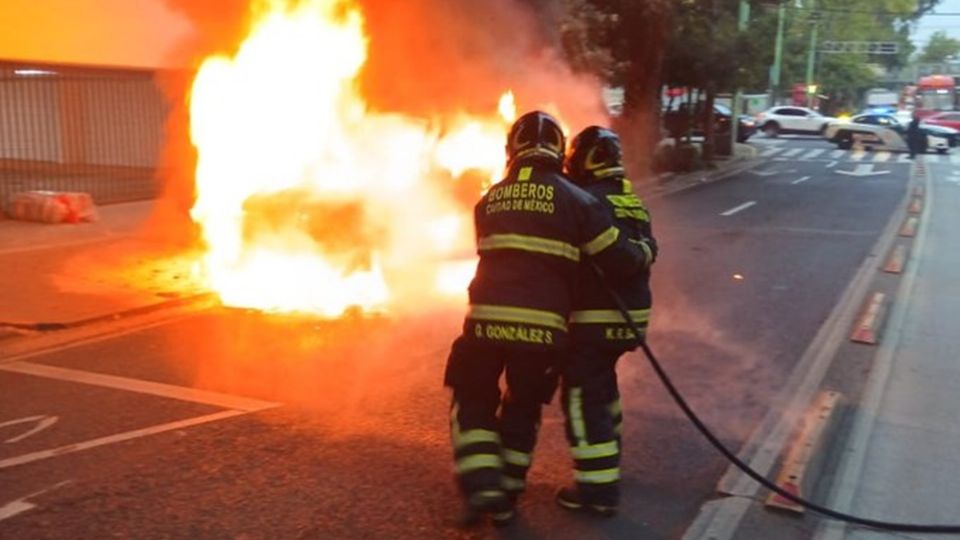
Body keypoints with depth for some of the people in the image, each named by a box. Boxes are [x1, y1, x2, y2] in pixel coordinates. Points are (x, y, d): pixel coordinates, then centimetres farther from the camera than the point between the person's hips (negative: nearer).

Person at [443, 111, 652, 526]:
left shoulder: (488, 201, 11)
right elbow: (621, 260, 0)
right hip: (542, 326, -1)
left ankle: (481, 486, 5)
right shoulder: (575, 200, 1)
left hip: (487, 319, 1)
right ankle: (506, 495, 26)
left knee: (473, 401, 19)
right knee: (523, 409, 20)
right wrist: (644, 255, 23)